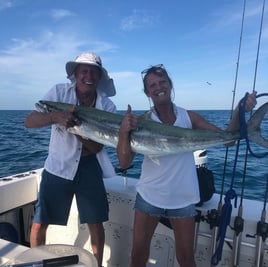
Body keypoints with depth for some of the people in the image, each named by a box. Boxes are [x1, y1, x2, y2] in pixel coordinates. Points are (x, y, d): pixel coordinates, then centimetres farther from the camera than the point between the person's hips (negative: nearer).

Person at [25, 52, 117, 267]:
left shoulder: (107, 106, -9)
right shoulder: (59, 92, -9)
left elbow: (97, 147, -10)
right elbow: (29, 122, -16)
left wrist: (76, 127, -28)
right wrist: (57, 117, -35)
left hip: (89, 168, 1)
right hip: (57, 167, 0)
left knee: (96, 224, 8)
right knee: (39, 224, 7)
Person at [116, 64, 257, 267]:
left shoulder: (189, 117, -5)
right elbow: (124, 163, -12)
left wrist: (240, 111, -19)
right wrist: (124, 132, -26)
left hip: (182, 199, 1)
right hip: (149, 196, 0)